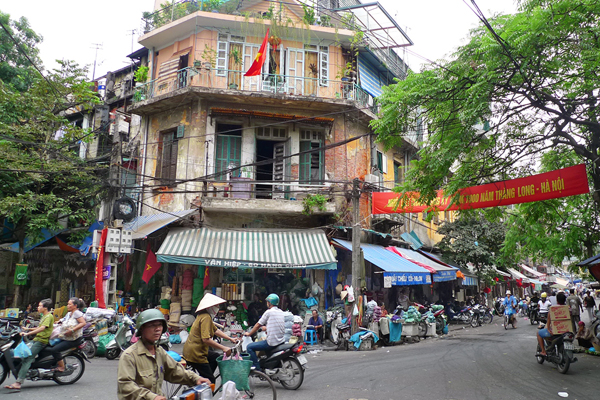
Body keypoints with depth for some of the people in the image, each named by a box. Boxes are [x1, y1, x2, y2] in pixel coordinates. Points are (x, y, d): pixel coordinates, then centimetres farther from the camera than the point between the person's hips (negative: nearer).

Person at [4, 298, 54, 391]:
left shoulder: (49, 316, -12)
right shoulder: (44, 316, 21)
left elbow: (42, 328, -25)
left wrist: (27, 333, -29)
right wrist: (28, 329, 23)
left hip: (41, 341, -10)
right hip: (37, 339, 10)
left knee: (27, 359, -19)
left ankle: (18, 383, -26)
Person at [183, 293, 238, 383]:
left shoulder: (203, 316, 12)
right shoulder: (206, 317, -21)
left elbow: (215, 330, 22)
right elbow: (206, 339, -29)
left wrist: (230, 338, 19)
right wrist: (223, 348, -25)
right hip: (195, 353, -10)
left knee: (216, 357, 26)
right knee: (210, 381, -2)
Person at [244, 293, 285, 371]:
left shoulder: (269, 312, -11)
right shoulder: (281, 312, 10)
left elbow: (258, 325, -4)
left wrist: (249, 333, 9)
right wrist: (266, 328, 36)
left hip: (272, 343, -8)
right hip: (281, 341, 9)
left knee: (249, 347, -2)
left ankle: (257, 368, -5)